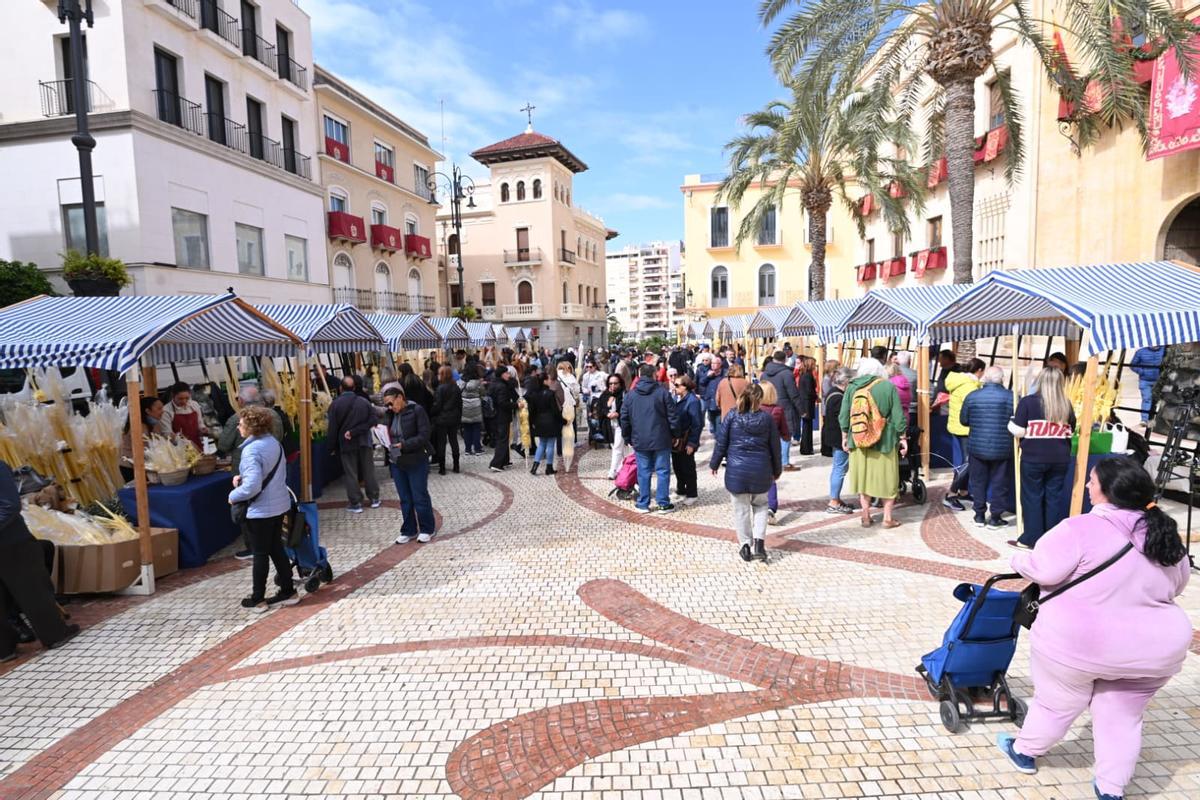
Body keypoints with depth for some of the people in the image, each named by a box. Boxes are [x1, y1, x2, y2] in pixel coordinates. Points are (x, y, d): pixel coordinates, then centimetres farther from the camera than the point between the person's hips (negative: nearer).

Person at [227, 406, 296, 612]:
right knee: (276, 549, 18)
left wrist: (233, 496, -9)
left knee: (260, 554, 5)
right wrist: (243, 477, 8)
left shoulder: (251, 450, -22)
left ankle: (257, 599, 19)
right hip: (279, 504, 8)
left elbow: (252, 486, -27)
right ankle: (288, 591, 25)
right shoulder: (274, 442, 3)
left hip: (260, 510, -8)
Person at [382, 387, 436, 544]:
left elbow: (425, 435, -17)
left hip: (416, 462, -6)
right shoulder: (389, 414, 8)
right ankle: (409, 531, 25)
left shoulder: (416, 410, -11)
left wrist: (404, 445, -23)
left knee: (420, 497, 3)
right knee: (405, 499, 13)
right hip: (396, 463, 6)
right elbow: (386, 434, 16)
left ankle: (428, 529, 18)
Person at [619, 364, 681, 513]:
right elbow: (673, 416, -5)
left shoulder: (630, 394, 1)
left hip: (640, 440, 2)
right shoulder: (662, 392, -6)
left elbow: (624, 418, 5)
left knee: (643, 472, 9)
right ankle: (664, 504, 9)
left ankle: (643, 504, 13)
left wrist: (628, 438, 16)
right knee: (663, 471, 6)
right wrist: (675, 434, 8)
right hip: (661, 439, -2)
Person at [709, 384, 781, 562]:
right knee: (760, 505, 20)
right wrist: (777, 470, 17)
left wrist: (714, 464, 10)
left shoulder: (732, 416, -6)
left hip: (736, 470, -1)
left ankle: (745, 545, 14)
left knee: (741, 509, 10)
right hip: (761, 470, 1)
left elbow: (721, 442, -3)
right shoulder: (767, 418, -2)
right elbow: (775, 447, 5)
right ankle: (759, 542, 7)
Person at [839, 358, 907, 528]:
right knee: (887, 478, 10)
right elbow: (898, 415, -6)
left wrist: (845, 436, 11)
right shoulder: (888, 386, -7)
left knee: (863, 476, 12)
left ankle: (866, 516, 16)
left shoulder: (852, 387, -2)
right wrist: (902, 438, 4)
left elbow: (843, 415, 0)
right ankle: (888, 518, 15)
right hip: (885, 441, -2)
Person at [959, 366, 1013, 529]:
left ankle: (980, 516, 19)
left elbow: (963, 420, 2)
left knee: (978, 481, 13)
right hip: (1002, 448, -1)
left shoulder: (972, 396, -6)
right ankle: (995, 518, 15)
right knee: (999, 483, 9)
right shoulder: (1011, 397, -10)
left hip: (977, 447, 1)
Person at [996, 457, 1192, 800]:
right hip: (1154, 648, 5)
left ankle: (1024, 752, 38)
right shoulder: (1166, 536, 2)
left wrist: (1019, 560, -3)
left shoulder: (1083, 528, -21)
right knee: (1122, 717, 22)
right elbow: (1176, 583, 18)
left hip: (1077, 643, -4)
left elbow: (1043, 569, -22)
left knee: (1056, 705, 16)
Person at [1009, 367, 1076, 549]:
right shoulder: (1066, 405, 2)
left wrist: (1011, 423, 8)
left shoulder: (1028, 401, -11)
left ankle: (1031, 539, 10)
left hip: (1033, 458, -4)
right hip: (1060, 458, 4)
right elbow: (1071, 431, 13)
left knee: (1032, 497, 5)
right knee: (1055, 497, 11)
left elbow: (1018, 431, -12)